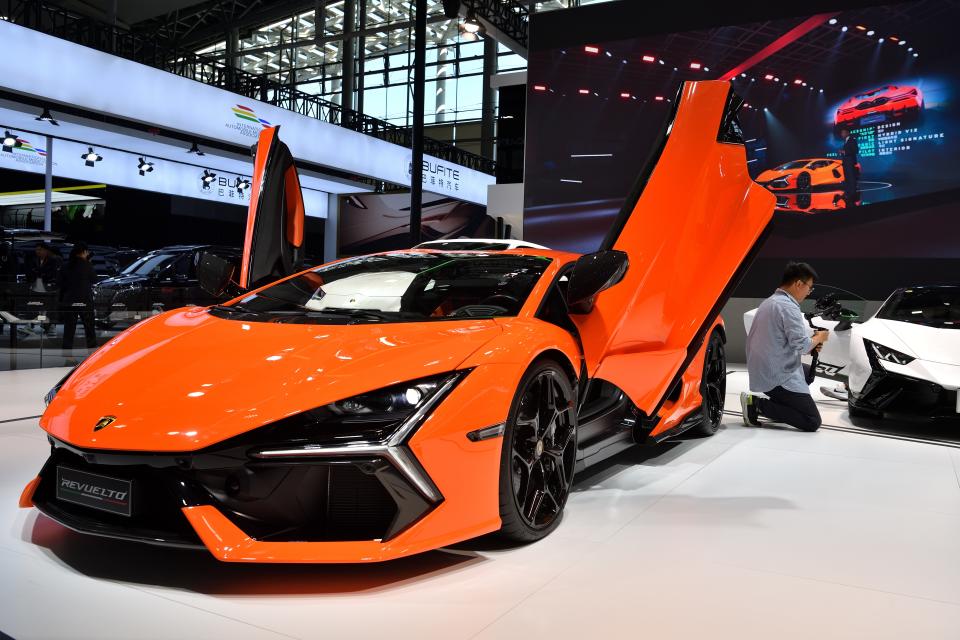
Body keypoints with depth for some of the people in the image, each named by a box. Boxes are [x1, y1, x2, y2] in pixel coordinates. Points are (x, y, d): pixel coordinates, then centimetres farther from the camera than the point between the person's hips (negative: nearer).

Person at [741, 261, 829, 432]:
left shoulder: (768, 302, 14)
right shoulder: (788, 307, -17)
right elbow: (801, 345, -21)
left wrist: (811, 346, 13)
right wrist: (819, 337, 0)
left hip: (760, 373, 10)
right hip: (778, 377, -10)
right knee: (812, 422, -6)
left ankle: (777, 404, 13)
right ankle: (758, 404, -11)